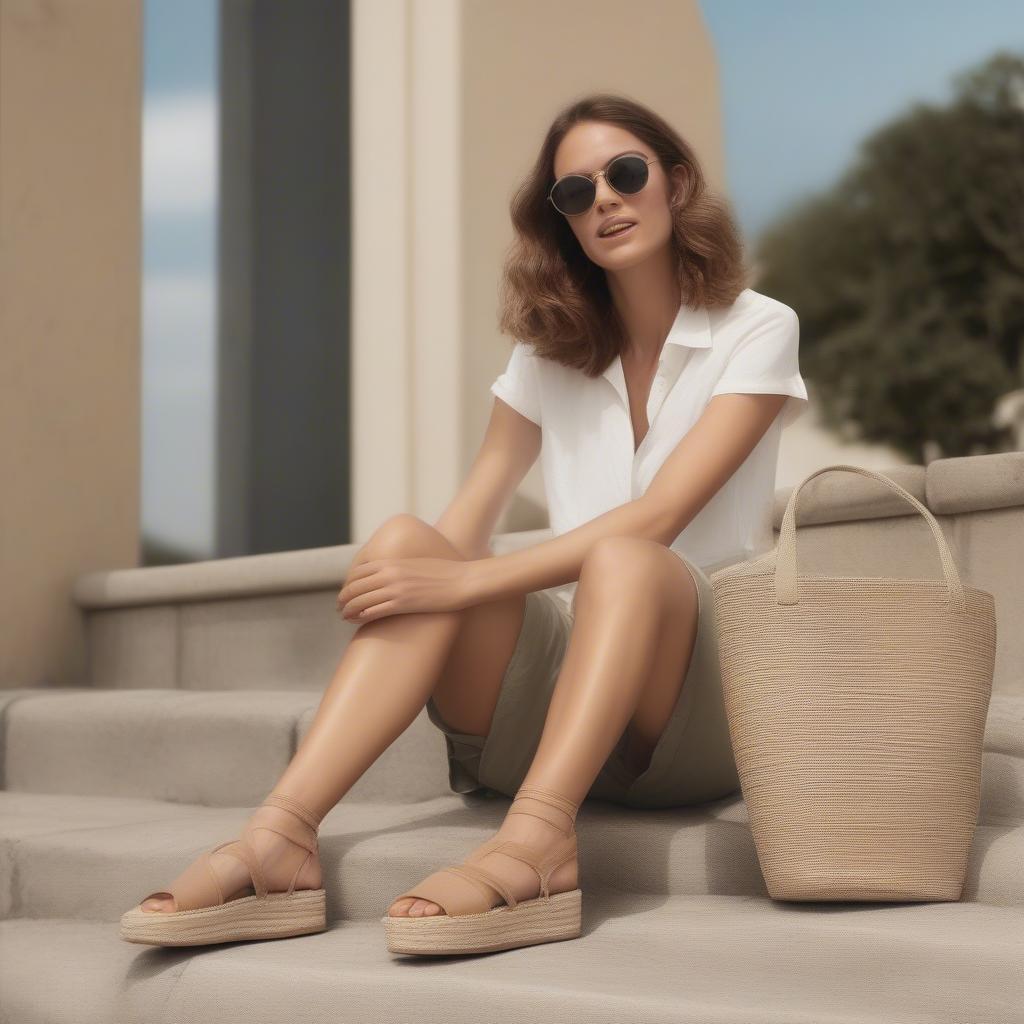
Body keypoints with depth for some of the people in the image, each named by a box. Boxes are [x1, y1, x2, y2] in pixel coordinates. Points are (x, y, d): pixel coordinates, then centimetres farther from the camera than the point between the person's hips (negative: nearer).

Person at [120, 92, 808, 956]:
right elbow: (472, 518, 6)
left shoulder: (757, 330, -1)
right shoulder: (551, 347, 14)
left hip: (694, 711, -3)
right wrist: (417, 578, -16)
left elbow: (658, 517, -17)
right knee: (408, 540, -24)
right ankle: (282, 837, -37)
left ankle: (536, 845, -50)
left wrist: (466, 582, -26)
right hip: (562, 670, 3)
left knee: (625, 558, -35)